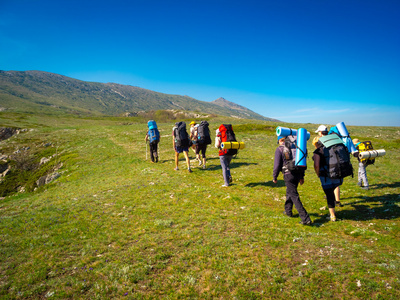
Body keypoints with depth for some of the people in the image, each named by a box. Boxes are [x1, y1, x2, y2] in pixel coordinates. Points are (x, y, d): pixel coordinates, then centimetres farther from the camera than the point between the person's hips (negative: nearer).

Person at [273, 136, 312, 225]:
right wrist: (302, 176, 23)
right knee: (289, 192, 25)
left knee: (294, 196, -4)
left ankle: (306, 219, -8)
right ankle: (288, 211, 40)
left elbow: (277, 165, -9)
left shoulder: (280, 149, -5)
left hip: (289, 174, -7)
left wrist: (274, 177, 4)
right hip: (298, 173, 7)